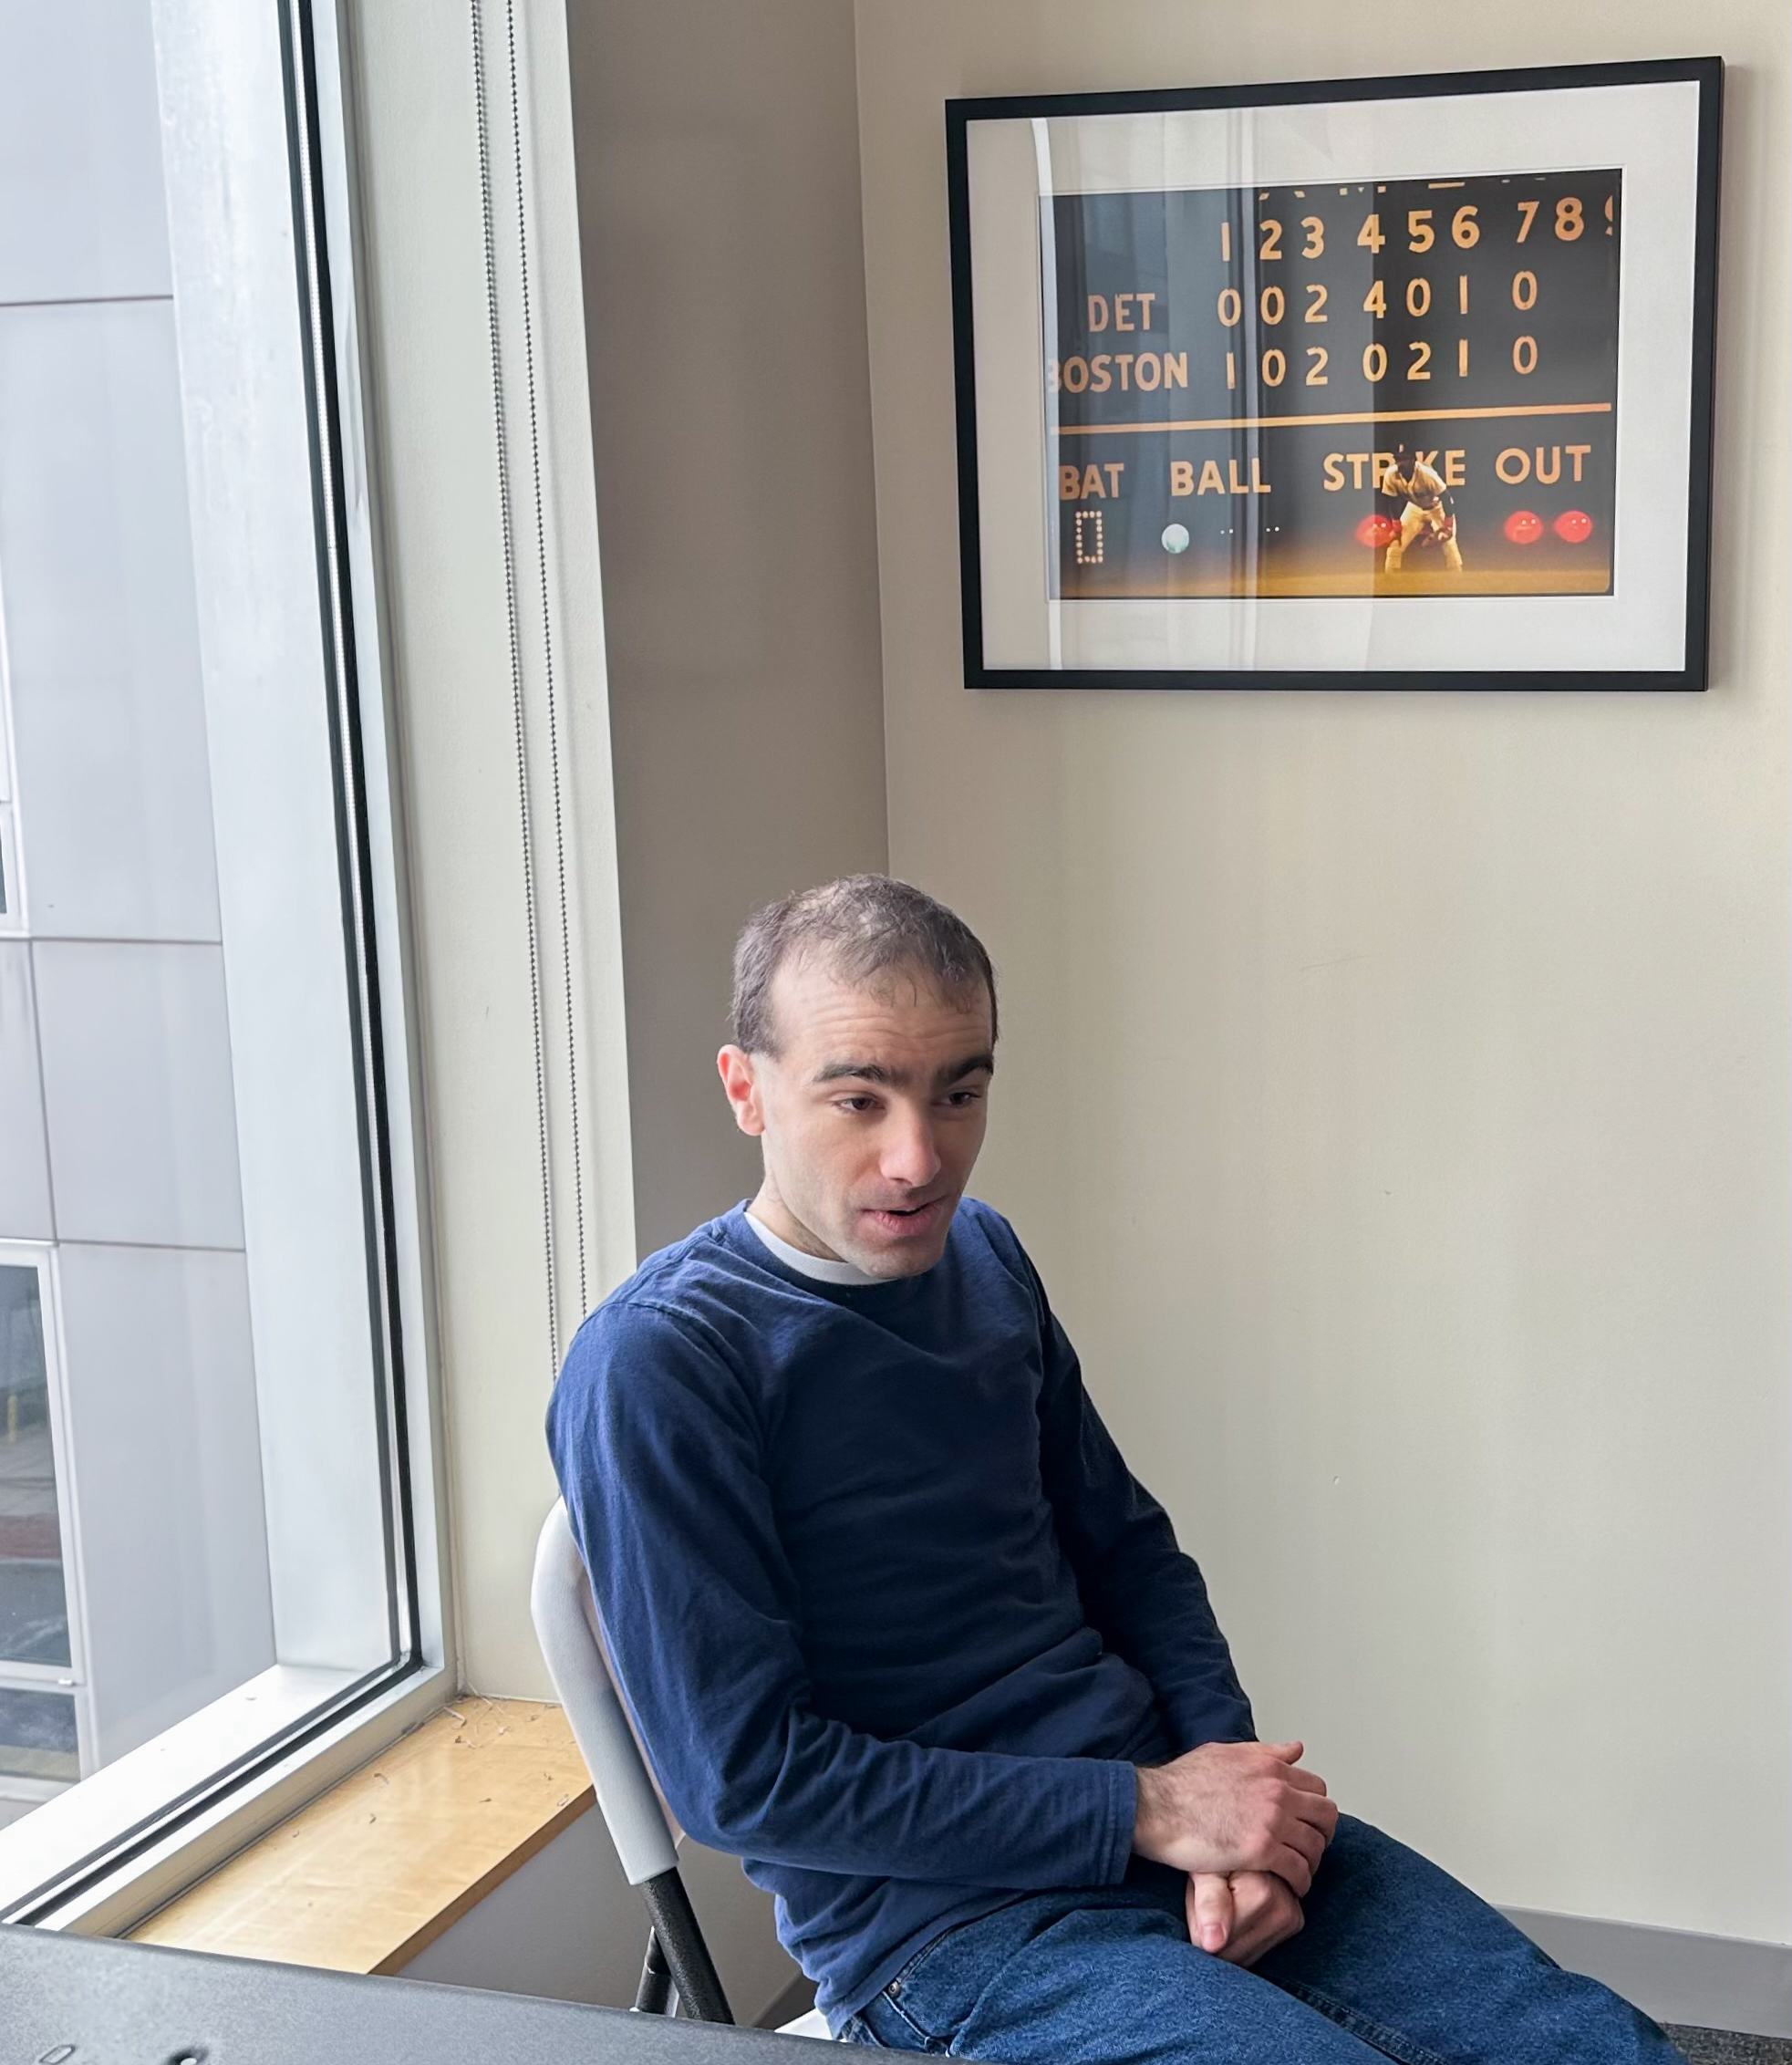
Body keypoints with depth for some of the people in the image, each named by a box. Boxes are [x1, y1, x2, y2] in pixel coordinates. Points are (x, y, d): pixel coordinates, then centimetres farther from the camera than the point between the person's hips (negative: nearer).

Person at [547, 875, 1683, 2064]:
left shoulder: (984, 1258, 8)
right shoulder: (654, 1366, -14)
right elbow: (746, 1775, -16)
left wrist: (1231, 1783, -4)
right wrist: (1150, 1813, -16)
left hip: (1161, 1810, 6)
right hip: (940, 1916, -6)